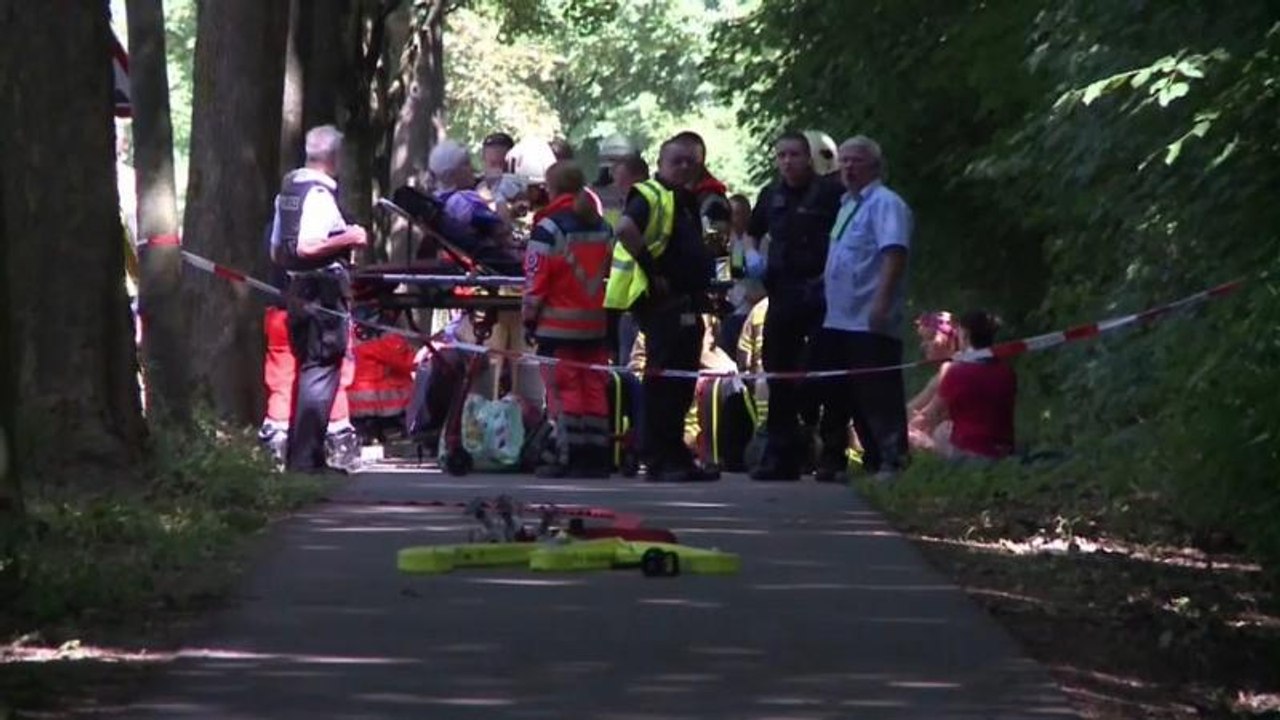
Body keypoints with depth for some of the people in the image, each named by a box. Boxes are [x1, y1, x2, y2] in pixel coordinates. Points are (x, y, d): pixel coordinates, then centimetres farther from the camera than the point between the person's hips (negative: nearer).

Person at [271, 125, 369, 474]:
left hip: (297, 288, 9)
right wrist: (348, 238, -16)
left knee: (308, 372, 17)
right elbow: (307, 247, -25)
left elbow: (277, 250, 18)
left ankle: (298, 457, 21)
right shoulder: (320, 193, -15)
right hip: (323, 290, -9)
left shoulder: (288, 188, 13)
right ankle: (307, 458, -9)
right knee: (321, 372, -7)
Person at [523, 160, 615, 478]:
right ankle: (597, 457, 9)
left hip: (558, 325, -6)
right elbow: (611, 273, 17)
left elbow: (535, 277, -11)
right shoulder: (603, 227, 11)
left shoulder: (549, 227, -11)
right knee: (594, 387, 9)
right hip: (596, 323, 6)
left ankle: (569, 457, -6)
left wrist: (529, 318, -2)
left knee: (563, 389, -3)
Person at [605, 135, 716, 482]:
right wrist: (652, 271, -24)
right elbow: (626, 229, -30)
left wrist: (704, 289, 19)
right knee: (662, 382, -7)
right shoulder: (651, 197, -10)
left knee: (681, 385, 13)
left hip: (686, 306, 10)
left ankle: (676, 457, 19)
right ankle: (659, 460, -5)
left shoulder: (687, 202, 20)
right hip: (662, 302, -10)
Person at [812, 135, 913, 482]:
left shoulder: (885, 203, -8)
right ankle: (833, 461, 21)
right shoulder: (847, 205, 21)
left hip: (870, 323, -9)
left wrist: (881, 304, -26)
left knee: (878, 396, -8)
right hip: (838, 320, 9)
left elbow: (895, 253, -19)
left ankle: (892, 461, -5)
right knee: (837, 395, 13)